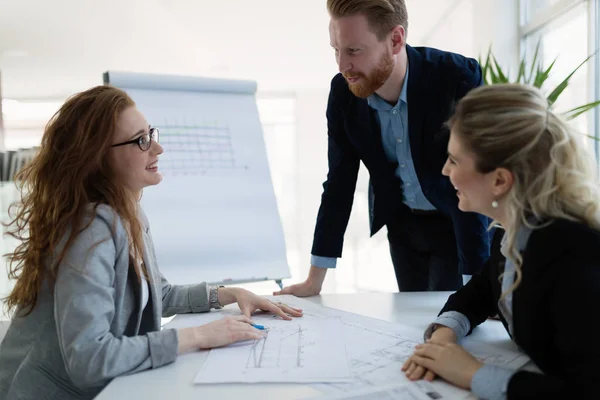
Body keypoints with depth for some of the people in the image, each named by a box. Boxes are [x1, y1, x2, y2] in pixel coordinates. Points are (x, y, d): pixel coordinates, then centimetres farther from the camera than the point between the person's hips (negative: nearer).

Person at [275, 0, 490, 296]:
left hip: (457, 222, -3)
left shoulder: (458, 78, -28)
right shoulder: (343, 91, -15)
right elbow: (339, 182, -8)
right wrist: (315, 278, -8)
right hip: (402, 223, 4)